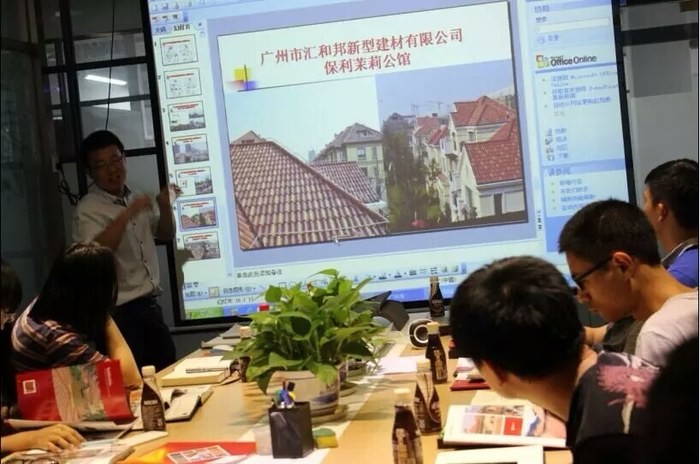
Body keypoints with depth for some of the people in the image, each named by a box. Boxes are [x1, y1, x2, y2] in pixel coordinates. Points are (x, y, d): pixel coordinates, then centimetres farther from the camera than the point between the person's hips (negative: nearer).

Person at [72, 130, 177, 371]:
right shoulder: (88, 209, -12)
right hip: (119, 312, -7)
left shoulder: (135, 199, 10)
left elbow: (165, 234, 21)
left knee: (168, 369, 15)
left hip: (149, 304, 7)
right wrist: (127, 214, -30)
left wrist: (165, 207, 2)